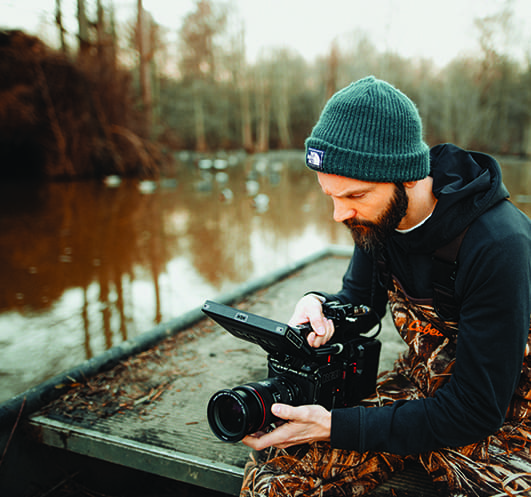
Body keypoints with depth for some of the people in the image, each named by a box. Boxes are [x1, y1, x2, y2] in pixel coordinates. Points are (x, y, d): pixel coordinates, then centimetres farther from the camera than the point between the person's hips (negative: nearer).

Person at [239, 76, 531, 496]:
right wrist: (320, 304, -18)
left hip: (496, 416, -3)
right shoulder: (378, 215, -8)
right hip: (417, 390, 4)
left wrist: (334, 427, -29)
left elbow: (475, 410, -25)